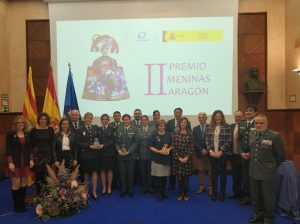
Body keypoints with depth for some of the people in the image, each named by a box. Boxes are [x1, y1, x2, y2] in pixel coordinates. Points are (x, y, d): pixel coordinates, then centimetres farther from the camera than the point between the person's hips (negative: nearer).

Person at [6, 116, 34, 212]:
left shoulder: (27, 134, 8)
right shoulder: (10, 134, -5)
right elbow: (8, 150, -8)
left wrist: (31, 160, 5)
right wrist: (10, 162, -15)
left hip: (25, 162, 4)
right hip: (15, 162, -4)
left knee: (24, 183, 8)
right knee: (16, 184, -2)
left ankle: (22, 204, 20)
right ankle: (16, 205, 14)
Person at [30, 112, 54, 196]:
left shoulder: (50, 130, 4)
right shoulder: (33, 130, 0)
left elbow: (52, 143, 4)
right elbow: (31, 144, 1)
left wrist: (52, 156, -1)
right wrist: (32, 156, -4)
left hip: (48, 155, 1)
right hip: (37, 155, -1)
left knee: (47, 175, 1)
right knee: (38, 175, 3)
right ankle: (39, 194, 17)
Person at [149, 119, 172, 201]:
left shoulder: (168, 135, 5)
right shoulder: (154, 135, -3)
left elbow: (171, 145, 13)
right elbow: (150, 147, -6)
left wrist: (168, 150, -8)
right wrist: (159, 151, -17)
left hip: (166, 158, 3)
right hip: (157, 158, -3)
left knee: (164, 176, 10)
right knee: (157, 177, 0)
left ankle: (163, 192, 27)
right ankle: (158, 193, 14)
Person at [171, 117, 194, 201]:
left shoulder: (190, 134, 1)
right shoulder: (175, 133, 0)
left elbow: (192, 147, -1)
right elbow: (173, 147, -3)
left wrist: (187, 157, -10)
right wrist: (179, 157, -9)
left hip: (187, 158, 0)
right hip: (177, 158, 0)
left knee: (186, 177, 4)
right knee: (179, 177, 4)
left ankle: (185, 194, 23)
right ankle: (180, 193, 23)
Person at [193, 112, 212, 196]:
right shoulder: (195, 129, 7)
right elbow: (195, 141, 1)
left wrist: (208, 150, -12)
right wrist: (201, 149, -10)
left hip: (209, 152, -2)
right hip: (199, 153, 2)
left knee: (210, 171, 4)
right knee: (200, 170, 9)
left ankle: (210, 188, 13)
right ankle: (201, 186, 20)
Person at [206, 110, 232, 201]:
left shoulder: (227, 127, -5)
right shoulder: (210, 127, 5)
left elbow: (228, 141, -9)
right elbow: (207, 140, 4)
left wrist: (221, 151, -14)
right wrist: (210, 151, -8)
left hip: (222, 154, -3)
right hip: (212, 154, 3)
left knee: (222, 172, 8)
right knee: (214, 172, 10)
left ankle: (222, 193, 21)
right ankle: (214, 193, 21)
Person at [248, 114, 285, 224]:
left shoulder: (274, 136, -16)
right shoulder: (252, 134, 3)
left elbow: (280, 155, -7)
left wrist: (272, 167, 5)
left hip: (267, 173, -6)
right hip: (253, 171, 6)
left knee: (268, 197, 10)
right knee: (255, 196, 19)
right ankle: (259, 214, 39)